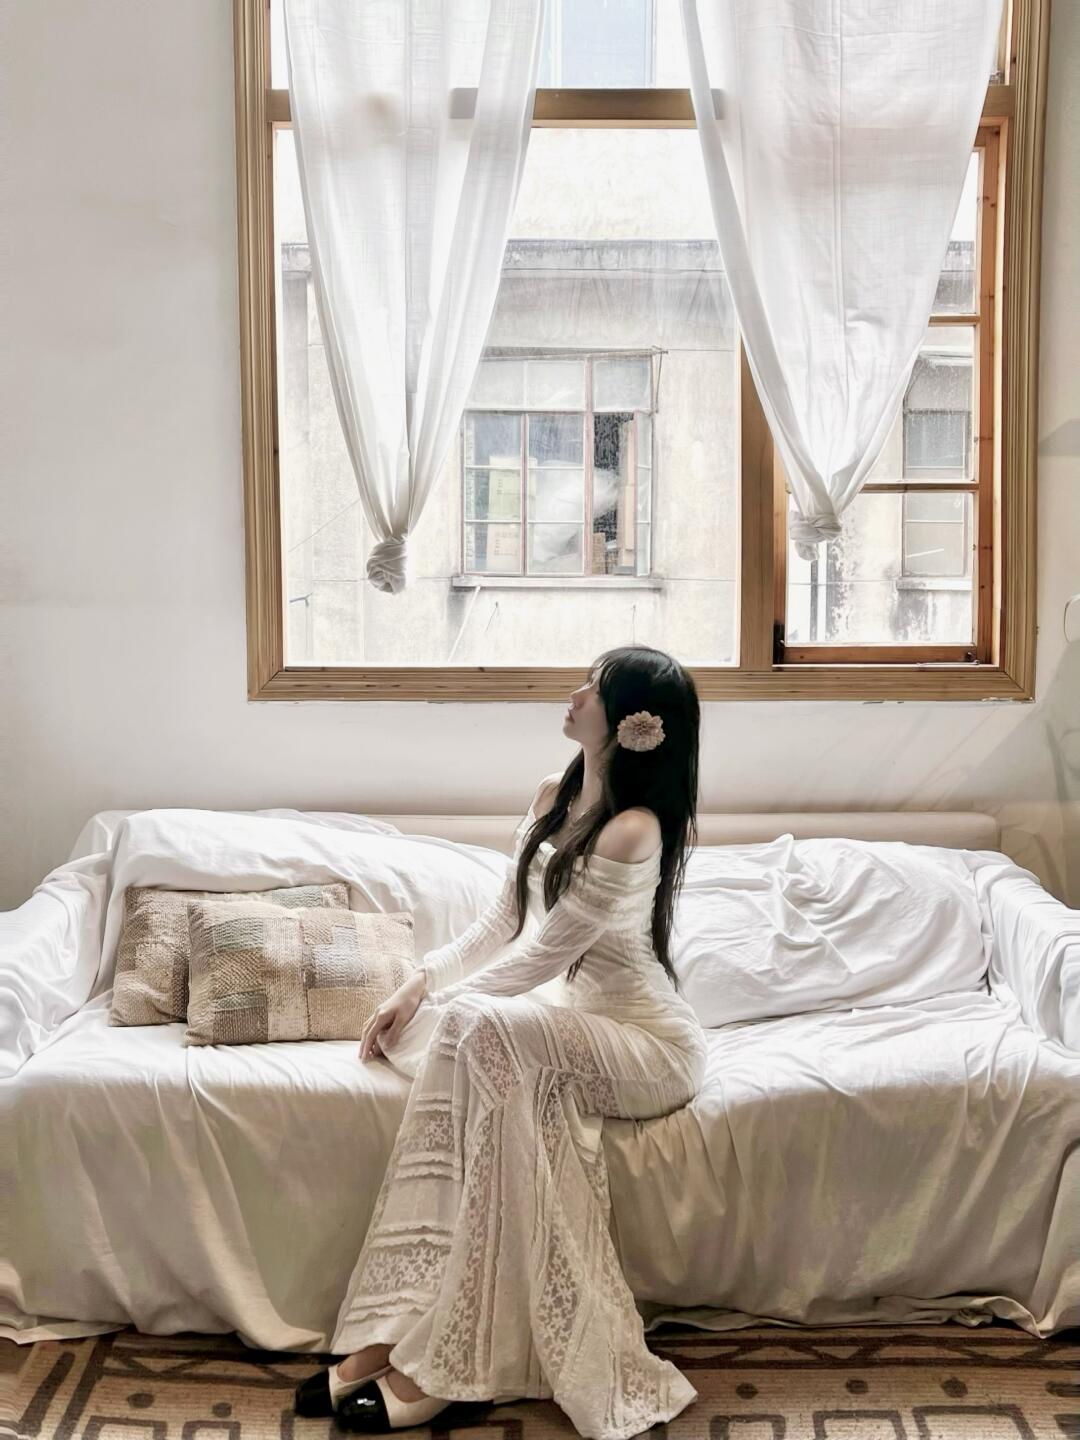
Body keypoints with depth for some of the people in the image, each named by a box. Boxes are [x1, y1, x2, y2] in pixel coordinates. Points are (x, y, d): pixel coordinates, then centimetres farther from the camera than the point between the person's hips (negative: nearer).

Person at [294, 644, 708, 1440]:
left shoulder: (632, 831, -22)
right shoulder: (555, 796, 5)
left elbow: (540, 957, -19)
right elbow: (503, 920, 12)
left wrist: (440, 1005, -7)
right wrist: (422, 980, -1)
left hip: (649, 1046, -8)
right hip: (574, 1021, 8)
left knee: (475, 1030, -31)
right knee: (464, 1033, -22)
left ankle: (440, 1362, -25)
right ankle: (397, 1335, -22)